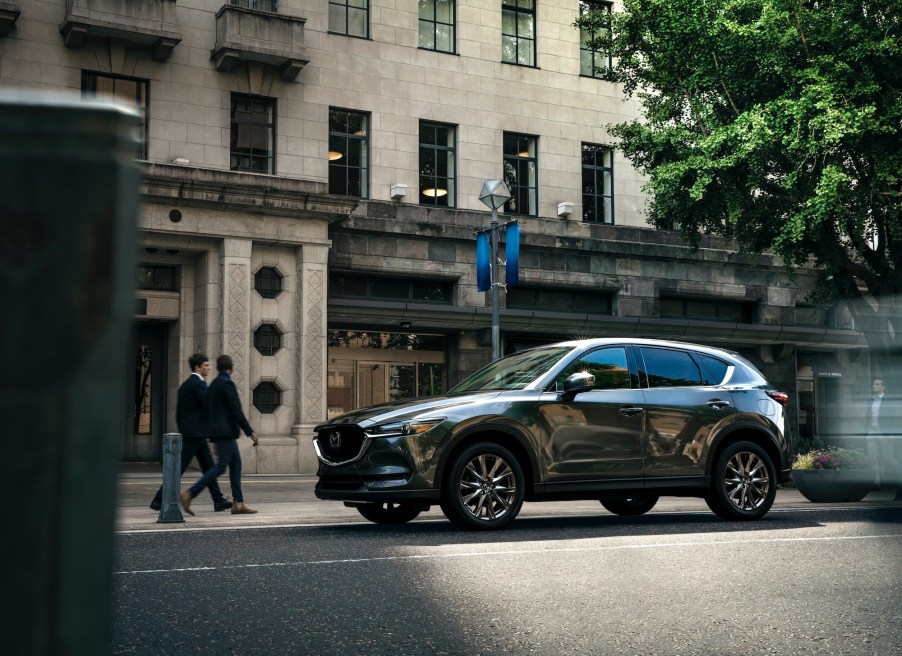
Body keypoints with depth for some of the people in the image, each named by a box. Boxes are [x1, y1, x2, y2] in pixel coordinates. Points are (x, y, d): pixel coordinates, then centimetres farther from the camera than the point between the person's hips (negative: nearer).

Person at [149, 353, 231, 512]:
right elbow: (209, 404, -18)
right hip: (196, 432, -10)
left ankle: (219, 501, 10)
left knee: (208, 467, 9)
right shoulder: (198, 383, -13)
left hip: (191, 433, 10)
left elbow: (178, 411, 19)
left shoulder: (185, 384, 16)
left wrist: (182, 430, 21)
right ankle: (159, 500, -3)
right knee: (180, 467, -6)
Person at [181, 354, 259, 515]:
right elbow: (236, 411, -17)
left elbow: (211, 411, 19)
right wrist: (250, 433, -14)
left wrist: (214, 440, 24)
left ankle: (238, 503, 8)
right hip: (226, 431, -9)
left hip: (220, 433, 9)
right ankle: (189, 494, -15)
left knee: (236, 465, 10)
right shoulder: (226, 384, -12)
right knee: (221, 467, -10)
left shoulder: (213, 385, 16)